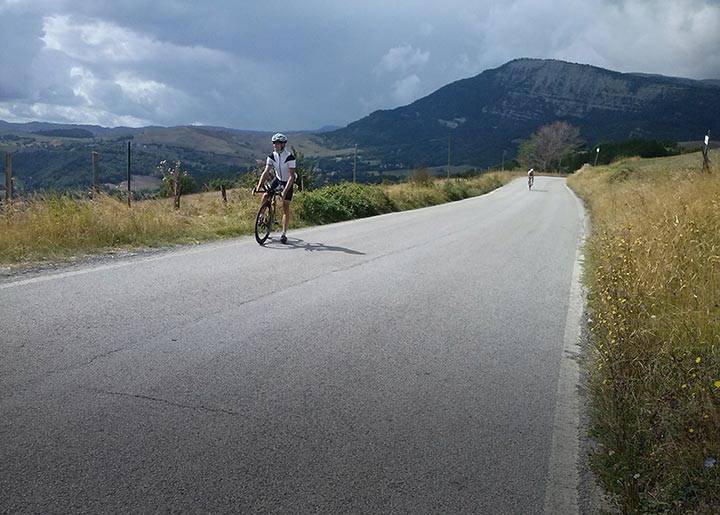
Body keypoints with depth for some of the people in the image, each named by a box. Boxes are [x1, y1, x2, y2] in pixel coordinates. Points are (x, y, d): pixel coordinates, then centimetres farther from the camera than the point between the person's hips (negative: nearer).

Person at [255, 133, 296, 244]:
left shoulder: (290, 157, -28)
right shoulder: (272, 156, -14)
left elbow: (291, 177, -31)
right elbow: (266, 172, -17)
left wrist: (285, 191, -40)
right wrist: (258, 187, -29)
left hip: (288, 182, -4)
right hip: (278, 179, 5)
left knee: (285, 208, -5)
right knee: (265, 195, -16)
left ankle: (284, 234, 1)